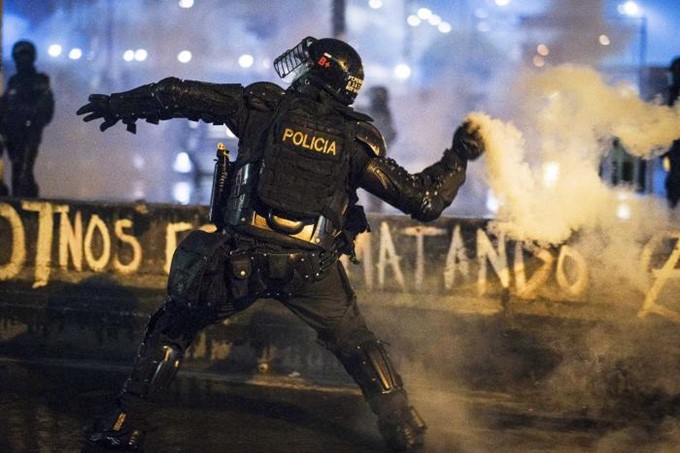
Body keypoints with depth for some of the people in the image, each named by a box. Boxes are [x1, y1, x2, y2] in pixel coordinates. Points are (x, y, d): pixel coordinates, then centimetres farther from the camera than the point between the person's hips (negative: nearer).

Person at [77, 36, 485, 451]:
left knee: (174, 326, 19)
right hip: (312, 270, 1)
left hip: (241, 259, -1)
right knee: (356, 342, 27)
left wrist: (120, 104, 21)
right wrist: (459, 157, 21)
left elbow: (178, 93, 4)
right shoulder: (355, 139, 5)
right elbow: (424, 200, 4)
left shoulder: (264, 106, 4)